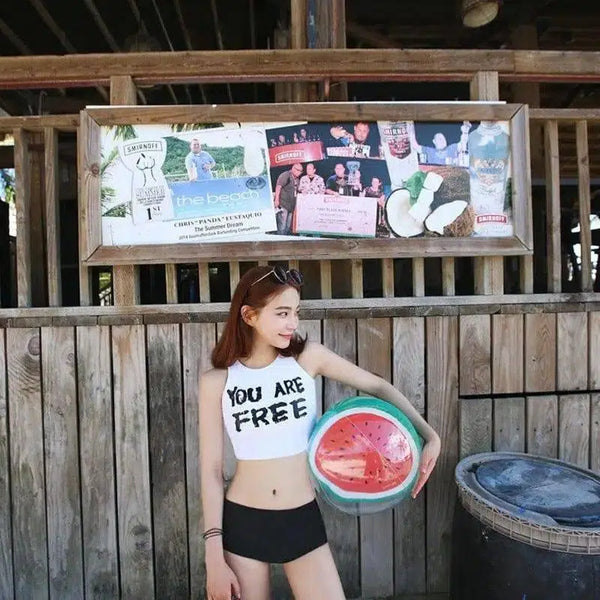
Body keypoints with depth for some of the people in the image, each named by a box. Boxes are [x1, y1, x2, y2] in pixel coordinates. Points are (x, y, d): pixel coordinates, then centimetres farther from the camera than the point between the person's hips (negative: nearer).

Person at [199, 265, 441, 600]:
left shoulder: (307, 357, -5)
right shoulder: (217, 381, -8)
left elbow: (379, 387, 3)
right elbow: (211, 470, -4)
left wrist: (430, 437, -6)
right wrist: (214, 555, -5)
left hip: (303, 520, 1)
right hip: (241, 523, -1)